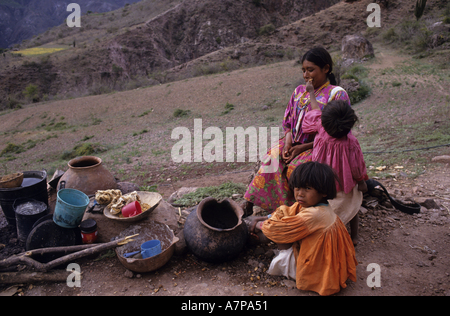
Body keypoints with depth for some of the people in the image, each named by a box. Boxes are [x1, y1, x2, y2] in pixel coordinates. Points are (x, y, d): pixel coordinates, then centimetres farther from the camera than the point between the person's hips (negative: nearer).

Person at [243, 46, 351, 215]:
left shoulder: (337, 94, -4)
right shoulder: (299, 91, 13)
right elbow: (288, 123, 12)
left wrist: (303, 147, -15)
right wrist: (288, 144, -9)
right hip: (295, 144, 4)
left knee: (296, 167, -32)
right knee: (272, 158, -23)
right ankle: (249, 204, -23)